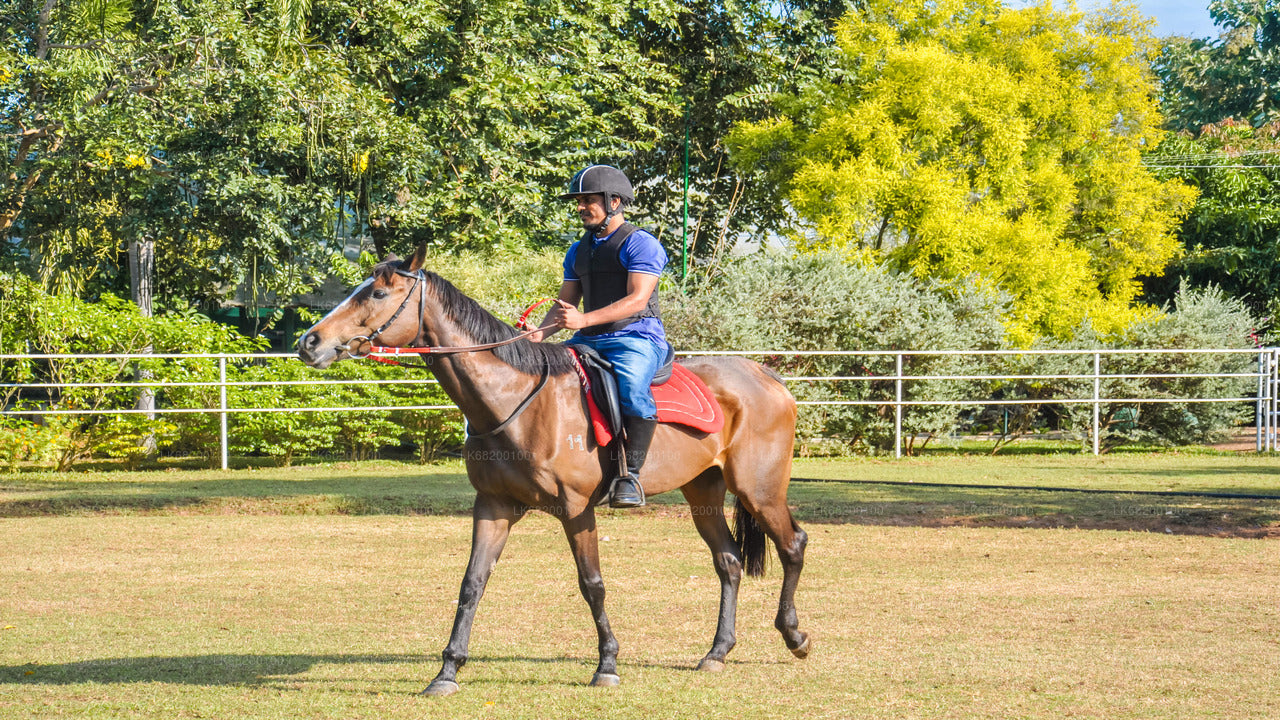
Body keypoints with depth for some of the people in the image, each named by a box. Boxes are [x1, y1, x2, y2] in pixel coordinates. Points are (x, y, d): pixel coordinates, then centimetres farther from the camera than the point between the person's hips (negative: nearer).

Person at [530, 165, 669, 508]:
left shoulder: (640, 244, -6)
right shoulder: (578, 251, 19)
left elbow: (637, 299, -17)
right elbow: (564, 303, 19)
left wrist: (585, 319, -28)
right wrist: (539, 334, -3)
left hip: (636, 337, -8)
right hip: (589, 339, 8)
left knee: (632, 389, -37)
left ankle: (630, 473, -33)